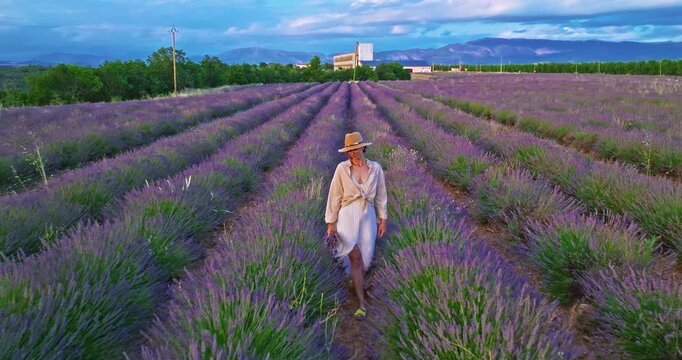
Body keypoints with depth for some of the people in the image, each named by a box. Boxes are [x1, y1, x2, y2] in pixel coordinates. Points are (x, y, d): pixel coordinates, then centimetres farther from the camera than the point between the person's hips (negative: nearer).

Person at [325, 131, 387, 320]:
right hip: (348, 214, -2)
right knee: (356, 256, -19)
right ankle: (362, 303, -11)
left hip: (368, 215, 3)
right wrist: (331, 222, -1)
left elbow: (381, 195, 9)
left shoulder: (375, 168, 2)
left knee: (364, 259, 5)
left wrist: (383, 220, 8)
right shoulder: (342, 168, -4)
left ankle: (355, 278, 42)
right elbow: (334, 196, 0)